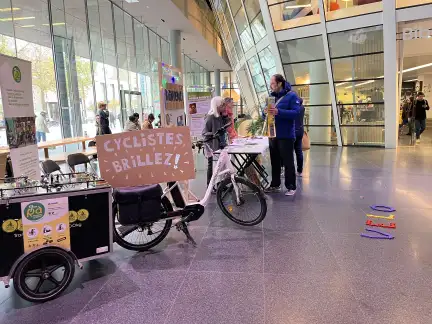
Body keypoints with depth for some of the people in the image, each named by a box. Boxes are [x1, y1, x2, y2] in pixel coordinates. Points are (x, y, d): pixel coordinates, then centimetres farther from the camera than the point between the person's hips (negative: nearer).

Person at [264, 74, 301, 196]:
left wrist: (278, 112, -28)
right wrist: (266, 112, -9)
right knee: (274, 161, 13)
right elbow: (266, 115, 15)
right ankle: (275, 185, 24)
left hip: (286, 135, -6)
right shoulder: (271, 96, 11)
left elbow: (296, 113, -18)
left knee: (288, 162, 1)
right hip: (272, 134, 6)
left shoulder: (292, 96, -7)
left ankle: (291, 187, 11)